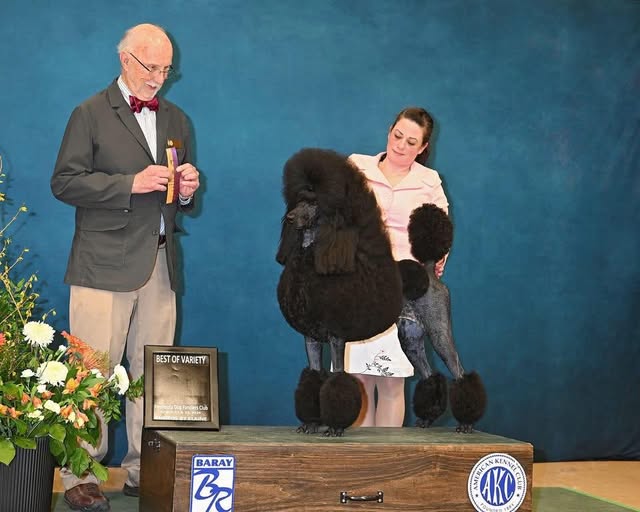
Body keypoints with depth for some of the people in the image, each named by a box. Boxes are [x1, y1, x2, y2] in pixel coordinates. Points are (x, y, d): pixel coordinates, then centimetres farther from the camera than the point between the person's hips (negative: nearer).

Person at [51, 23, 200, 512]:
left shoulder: (177, 119, 19)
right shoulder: (91, 114, 2)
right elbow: (65, 182, -6)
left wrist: (188, 188, 1)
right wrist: (131, 183, -15)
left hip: (160, 263, 5)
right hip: (105, 264, -5)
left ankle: (144, 470, 14)